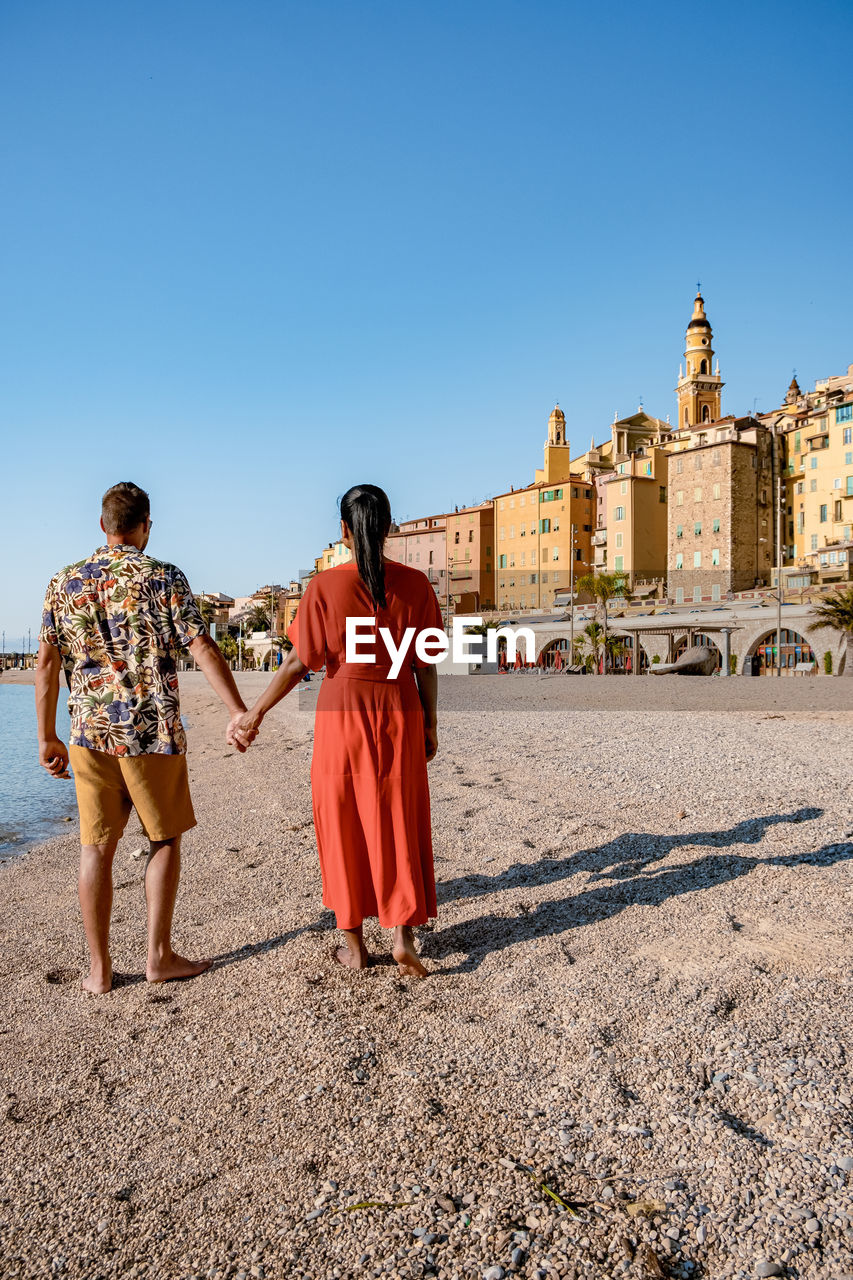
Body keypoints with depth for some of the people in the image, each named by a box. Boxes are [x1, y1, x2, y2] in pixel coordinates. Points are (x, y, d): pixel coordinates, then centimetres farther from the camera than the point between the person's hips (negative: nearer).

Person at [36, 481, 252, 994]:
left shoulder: (65, 583, 6)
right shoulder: (165, 578, -5)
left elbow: (47, 664, 5)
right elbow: (205, 651, -11)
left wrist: (48, 738, 11)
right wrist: (240, 712, -7)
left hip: (90, 733, 3)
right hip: (154, 733, -3)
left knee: (97, 847, 10)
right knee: (165, 840, 12)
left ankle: (100, 968, 18)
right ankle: (159, 956, 17)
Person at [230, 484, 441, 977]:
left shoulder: (326, 586, -10)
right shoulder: (415, 584, -5)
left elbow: (299, 664, -8)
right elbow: (426, 665, -1)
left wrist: (255, 714, 2)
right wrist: (430, 724, 10)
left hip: (342, 711, -1)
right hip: (400, 713, 2)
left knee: (345, 826, 12)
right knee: (399, 825, 13)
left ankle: (354, 943, 23)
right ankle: (404, 936, 14)